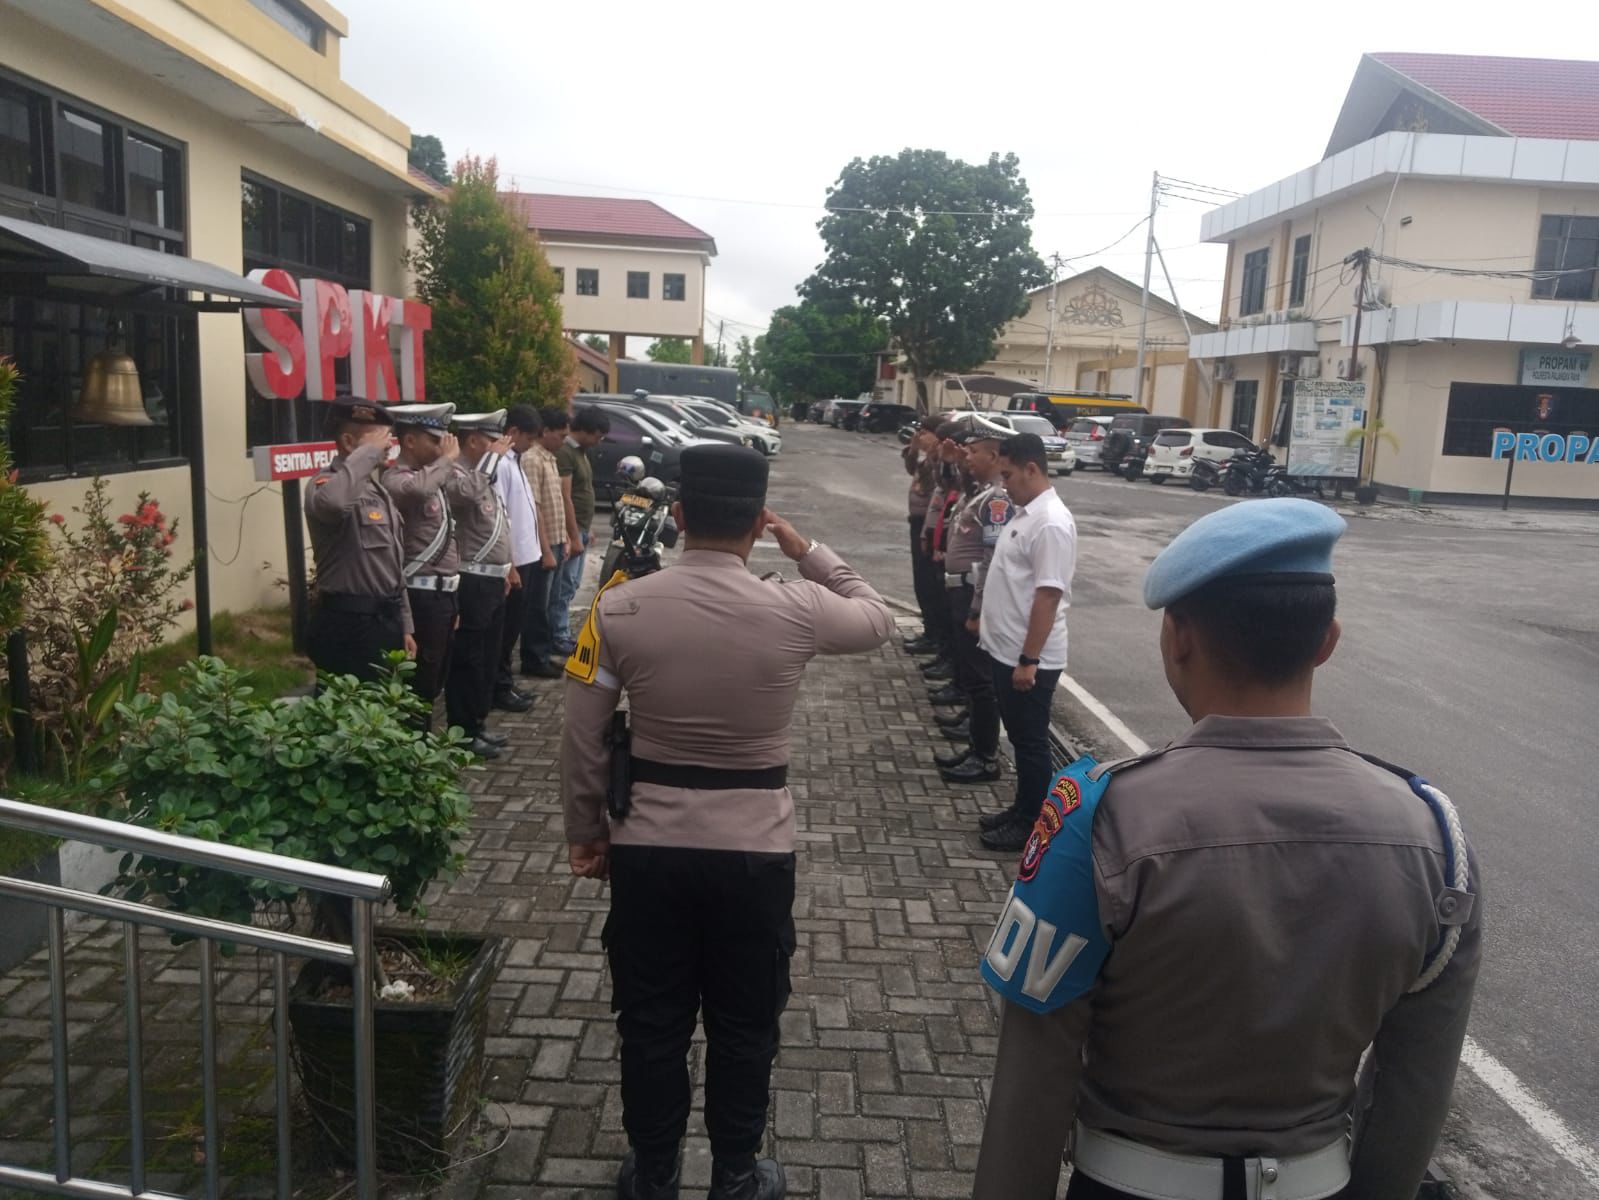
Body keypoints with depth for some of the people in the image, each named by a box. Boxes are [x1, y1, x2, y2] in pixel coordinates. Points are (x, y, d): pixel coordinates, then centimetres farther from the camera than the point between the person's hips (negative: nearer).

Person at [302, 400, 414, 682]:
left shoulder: (377, 489, 16)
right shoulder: (328, 482, -11)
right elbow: (332, 502, -40)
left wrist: (404, 626, 17)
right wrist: (368, 452, -25)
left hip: (385, 620, 9)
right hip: (349, 624, -9)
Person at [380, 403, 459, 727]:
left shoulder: (434, 478, 14)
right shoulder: (396, 479, -15)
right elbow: (416, 489, -40)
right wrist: (448, 459, -25)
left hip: (443, 593, 9)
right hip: (422, 596, -9)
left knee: (436, 678, 17)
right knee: (420, 681, 0)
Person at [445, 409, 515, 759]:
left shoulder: (485, 475, 16)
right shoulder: (457, 474, -15)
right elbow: (467, 492, -40)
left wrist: (505, 569, 21)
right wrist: (494, 456, -27)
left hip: (492, 580, 10)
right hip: (472, 582, -10)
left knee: (488, 656, 16)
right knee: (467, 659, -2)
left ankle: (478, 723, 27)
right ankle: (464, 731, 7)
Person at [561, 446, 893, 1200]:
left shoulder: (618, 609, -10)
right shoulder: (795, 611, -13)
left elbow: (581, 743, -3)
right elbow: (878, 620, 9)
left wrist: (585, 831, 11)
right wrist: (808, 551, 9)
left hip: (648, 845, 1)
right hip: (755, 848, -1)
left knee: (651, 1023, 18)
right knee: (744, 1026, 18)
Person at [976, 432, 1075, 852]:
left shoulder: (1051, 523, -22)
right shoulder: (1025, 513, 9)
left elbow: (1048, 597, -24)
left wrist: (1028, 660, -23)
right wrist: (986, 619, 21)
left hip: (1029, 659, -9)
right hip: (1005, 650, 9)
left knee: (1031, 742, 4)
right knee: (1019, 737, 19)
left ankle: (1033, 825, 17)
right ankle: (1021, 810, 32)